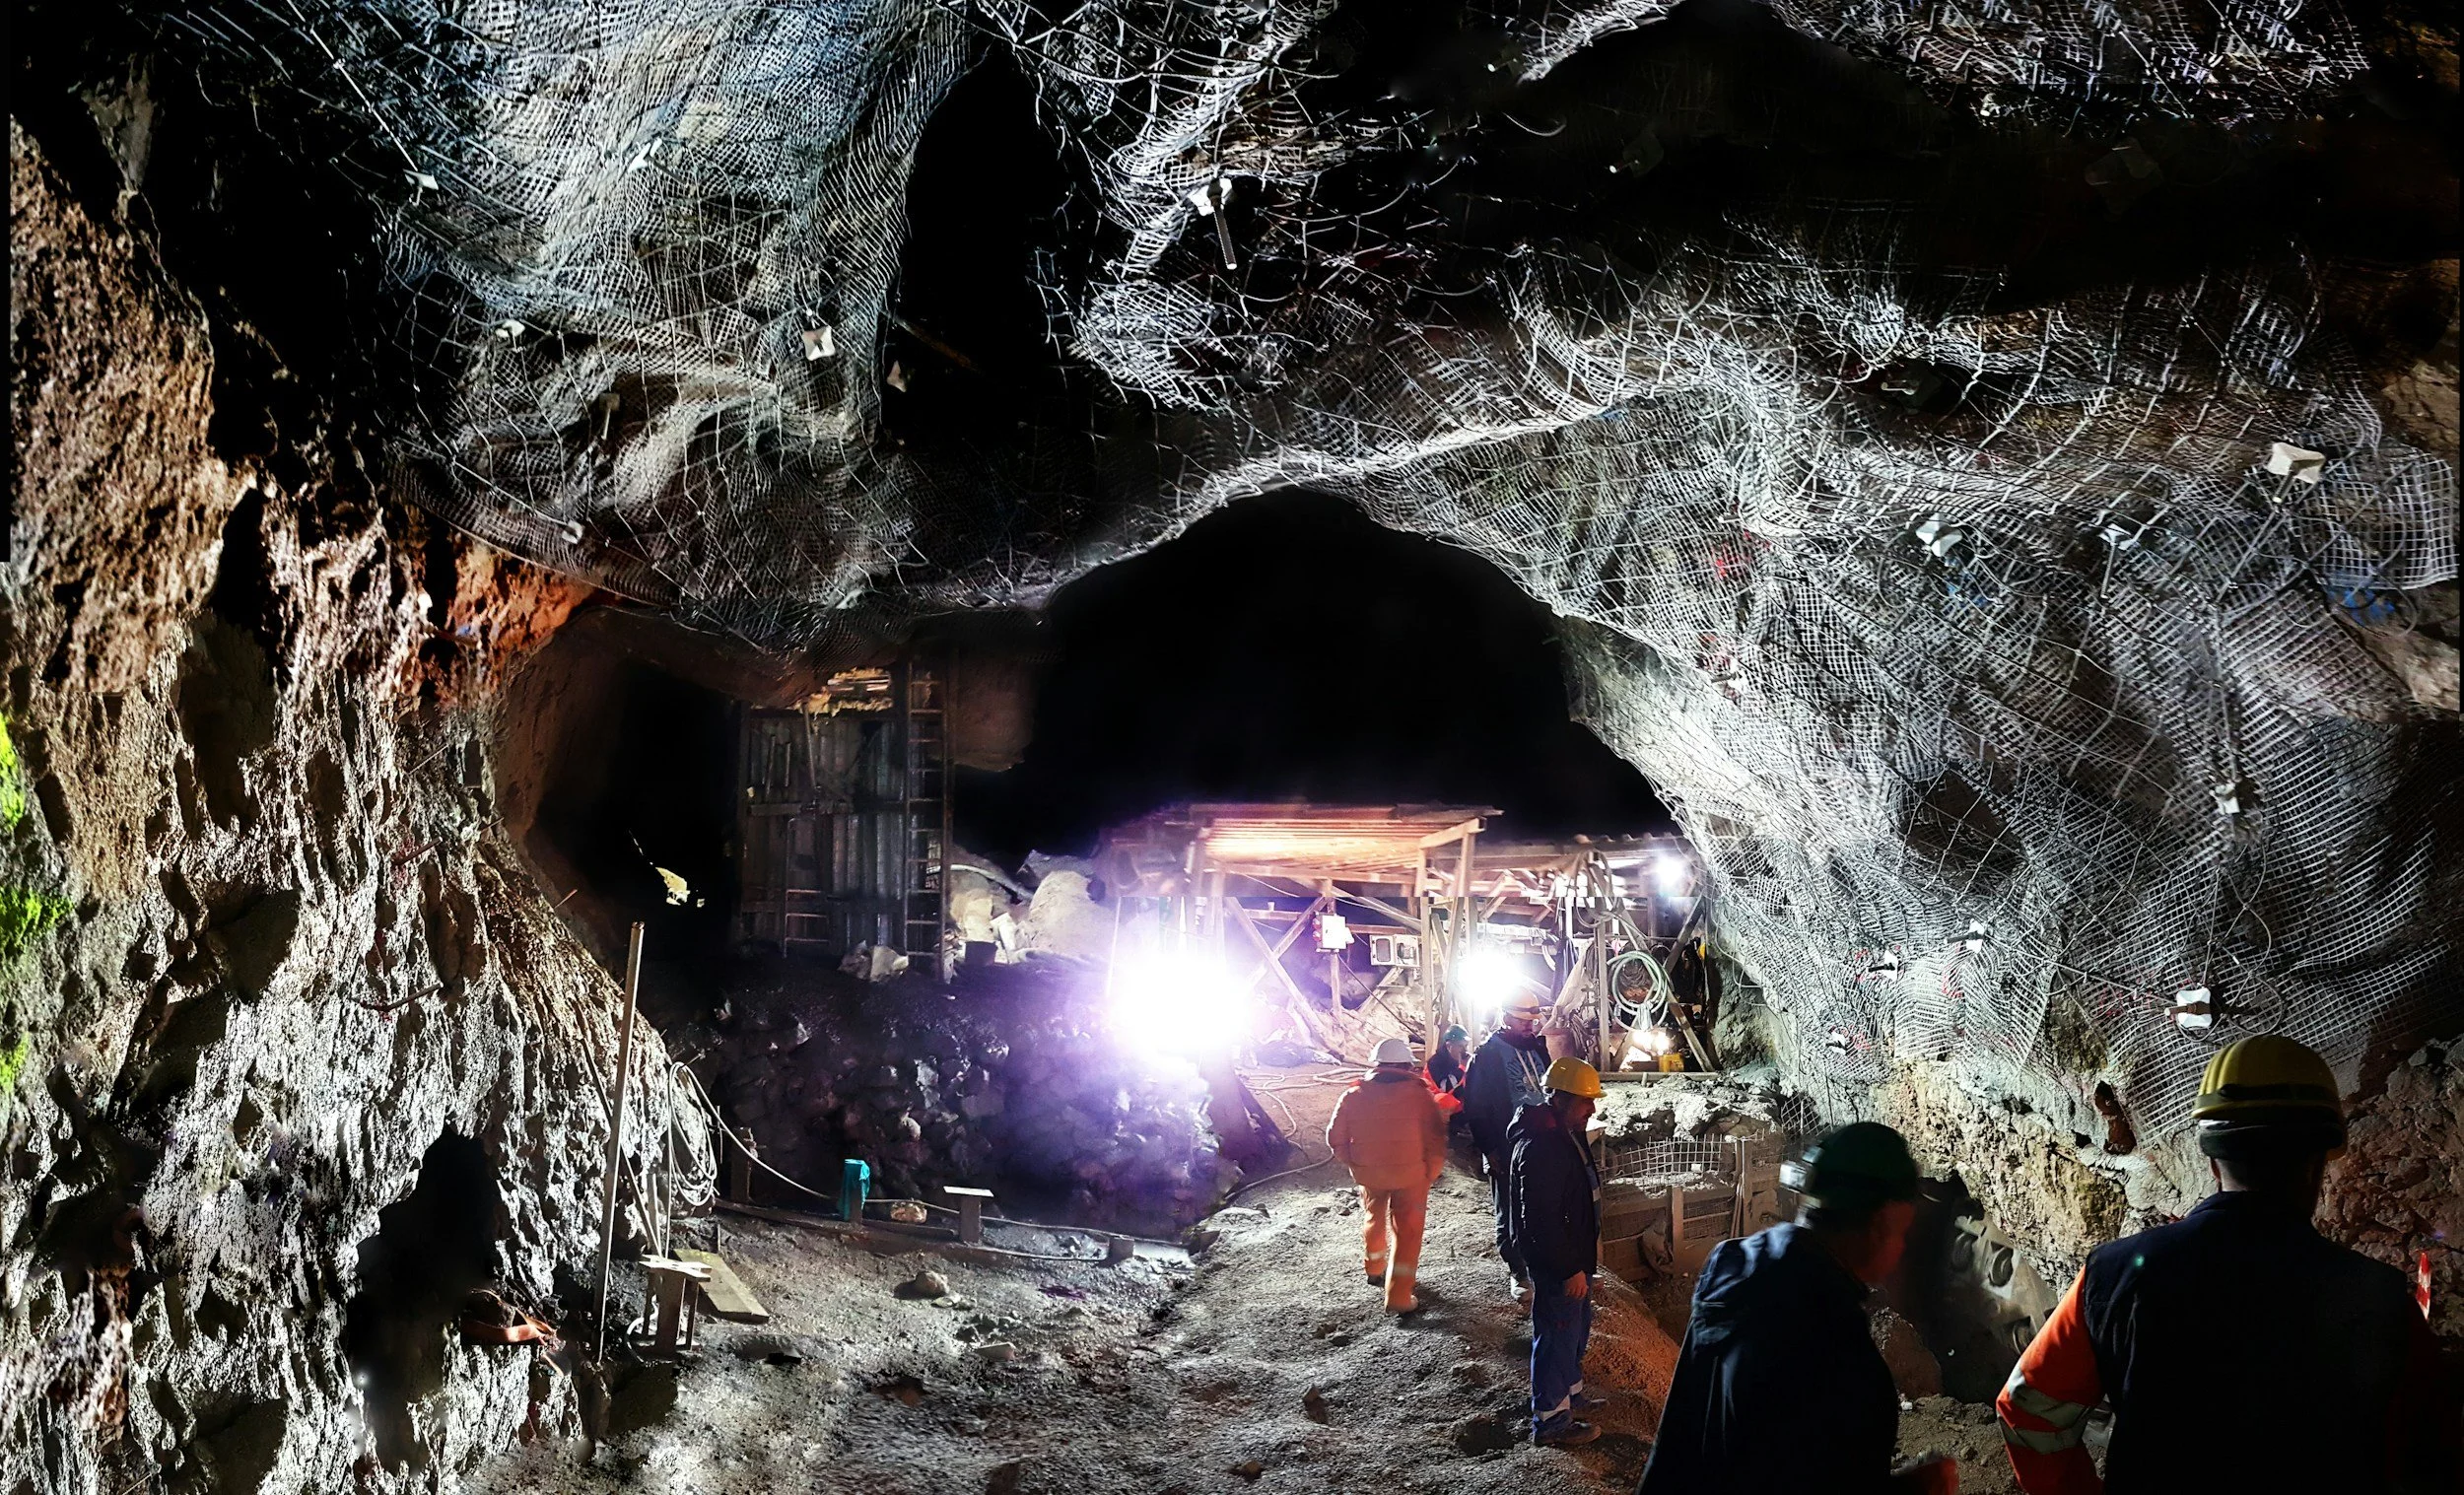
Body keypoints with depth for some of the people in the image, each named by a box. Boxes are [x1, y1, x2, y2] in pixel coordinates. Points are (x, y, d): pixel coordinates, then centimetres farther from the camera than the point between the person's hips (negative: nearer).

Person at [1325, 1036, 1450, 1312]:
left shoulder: (1355, 1095, -4)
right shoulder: (1418, 1093, -11)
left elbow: (1336, 1138, 0)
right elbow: (1435, 1139, -13)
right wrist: (1431, 1173, 1)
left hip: (1368, 1173, 3)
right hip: (1410, 1174, -3)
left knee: (1375, 1218, 27)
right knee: (1407, 1230, 6)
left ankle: (1375, 1269, 48)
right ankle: (1399, 1297, 0)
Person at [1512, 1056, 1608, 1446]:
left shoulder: (1569, 1135, 6)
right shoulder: (1539, 1148, -28)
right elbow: (1540, 1219, -29)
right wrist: (1570, 1268, -25)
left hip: (1573, 1258, 10)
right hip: (1556, 1264, -10)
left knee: (1575, 1329, 24)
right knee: (1557, 1335, 1)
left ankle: (1569, 1394, 42)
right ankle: (1550, 1420, 12)